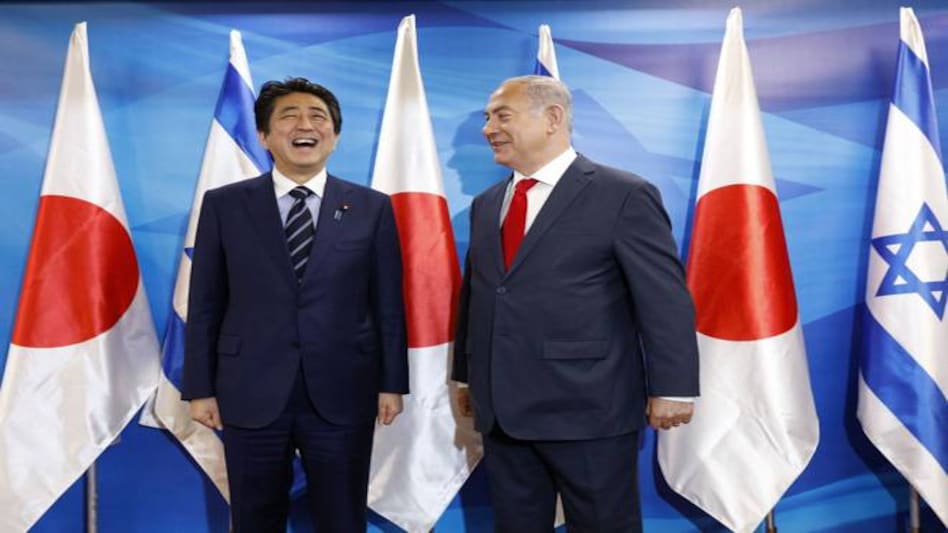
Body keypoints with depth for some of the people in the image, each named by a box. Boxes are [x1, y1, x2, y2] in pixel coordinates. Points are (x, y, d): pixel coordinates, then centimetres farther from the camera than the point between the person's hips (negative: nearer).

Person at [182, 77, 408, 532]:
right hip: (251, 395, 1)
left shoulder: (372, 207, 2)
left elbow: (388, 304, 3)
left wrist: (391, 383, 1)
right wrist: (200, 388, 1)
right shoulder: (223, 205, 2)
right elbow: (205, 305, 4)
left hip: (342, 395, 0)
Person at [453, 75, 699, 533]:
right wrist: (466, 375, 19)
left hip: (589, 411, -6)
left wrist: (672, 388, -12)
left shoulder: (624, 195, -8)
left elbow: (665, 300, -10)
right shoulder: (485, 204, 13)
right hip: (501, 412, 6)